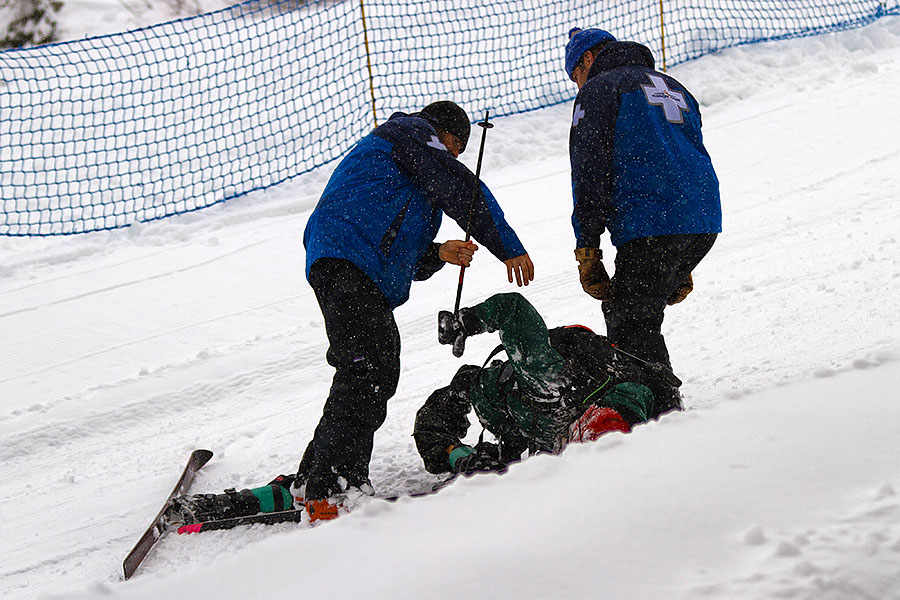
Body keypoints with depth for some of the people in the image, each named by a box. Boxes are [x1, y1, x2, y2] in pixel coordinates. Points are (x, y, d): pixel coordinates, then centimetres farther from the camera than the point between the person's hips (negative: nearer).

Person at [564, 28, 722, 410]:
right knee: (622, 307, 19)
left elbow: (590, 173, -4)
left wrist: (587, 249, -5)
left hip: (650, 224, -8)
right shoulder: (673, 88, 29)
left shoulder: (599, 89, 5)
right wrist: (683, 267, 29)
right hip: (704, 223, 8)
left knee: (632, 326, -5)